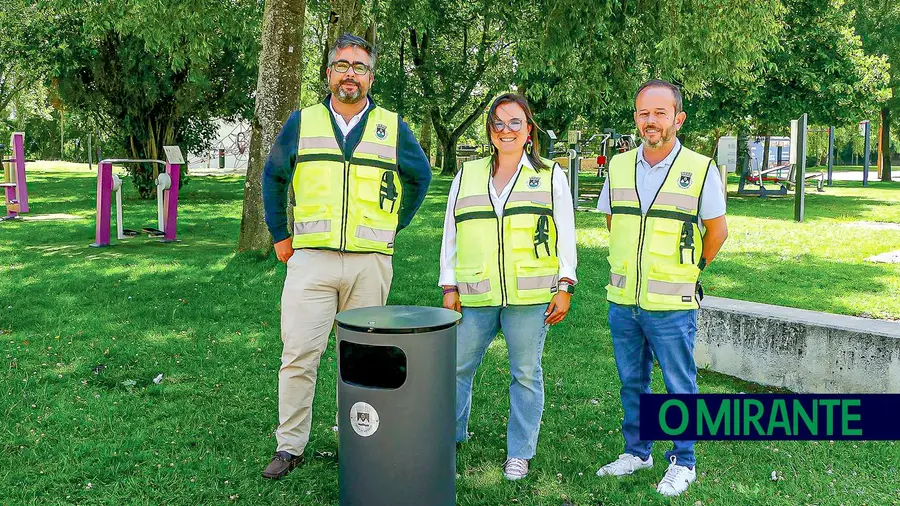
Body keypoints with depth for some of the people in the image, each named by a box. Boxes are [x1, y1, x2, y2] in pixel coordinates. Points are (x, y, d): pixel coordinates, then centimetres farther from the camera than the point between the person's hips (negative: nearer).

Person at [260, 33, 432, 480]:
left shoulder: (393, 127, 8)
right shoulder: (302, 122, 8)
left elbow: (420, 176, 19)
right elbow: (273, 177, 17)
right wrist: (280, 235, 11)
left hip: (370, 262, 1)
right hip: (310, 259, 0)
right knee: (298, 356, -3)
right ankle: (290, 446, 10)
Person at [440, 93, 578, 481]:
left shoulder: (551, 176, 8)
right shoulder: (466, 176, 12)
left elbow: (565, 237, 6)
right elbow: (451, 236, 12)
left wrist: (564, 288, -1)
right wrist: (449, 286, 6)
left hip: (530, 297, -2)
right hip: (475, 296, 2)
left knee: (526, 373, 6)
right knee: (456, 367, 6)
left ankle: (519, 452, 21)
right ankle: (449, 437, 28)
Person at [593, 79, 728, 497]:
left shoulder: (701, 170, -8)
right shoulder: (619, 167, 3)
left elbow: (717, 231, 2)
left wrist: (687, 271, 7)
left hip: (672, 305, -4)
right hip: (622, 301, 4)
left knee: (680, 387, 8)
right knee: (631, 383, 16)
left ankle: (682, 462, 25)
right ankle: (637, 451, 33)